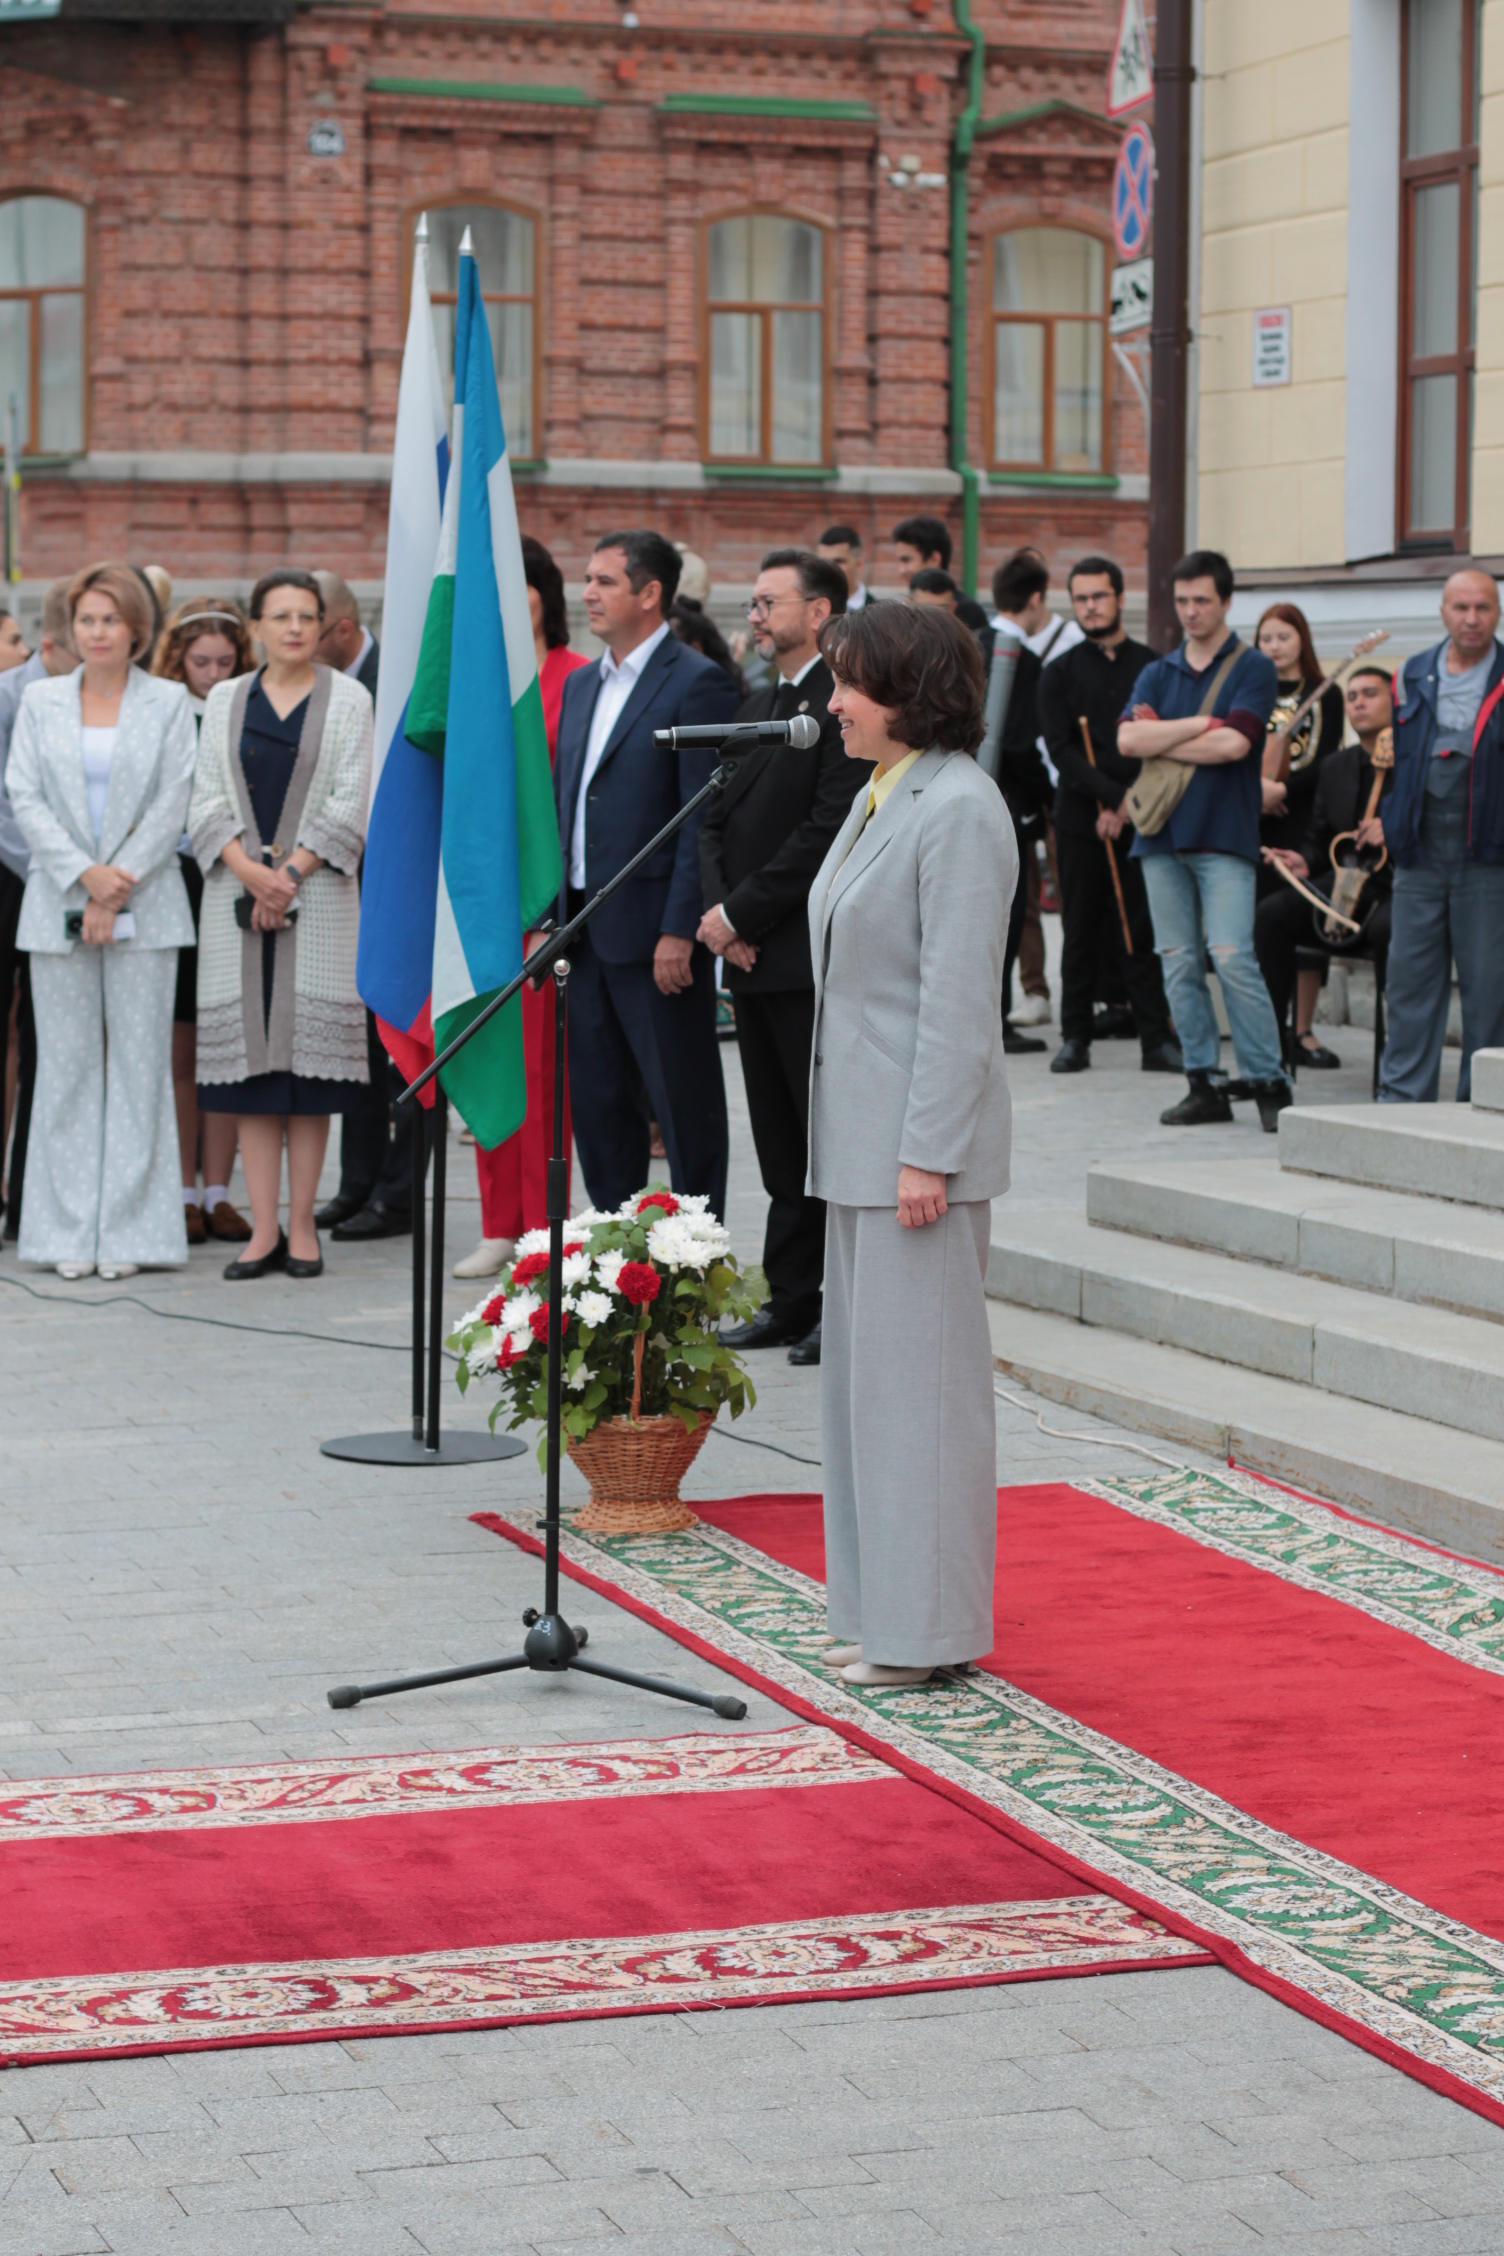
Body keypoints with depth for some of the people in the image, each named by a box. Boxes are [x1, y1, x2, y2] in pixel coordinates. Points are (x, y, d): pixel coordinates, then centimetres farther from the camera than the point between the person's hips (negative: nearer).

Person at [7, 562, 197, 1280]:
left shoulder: (169, 702, 4)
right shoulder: (41, 701, 9)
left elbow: (171, 805, -2)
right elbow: (25, 797, 2)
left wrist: (116, 886, -10)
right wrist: (83, 874, -11)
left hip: (143, 907, -1)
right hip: (58, 908, 1)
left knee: (139, 1064, -2)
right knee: (66, 1065, 2)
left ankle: (129, 1229, 3)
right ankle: (70, 1232, 7)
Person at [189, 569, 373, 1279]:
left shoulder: (348, 699, 4)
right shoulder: (225, 700, 10)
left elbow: (349, 804, -2)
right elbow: (208, 801, 5)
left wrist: (290, 873, -11)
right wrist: (250, 871, -11)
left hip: (318, 896, -2)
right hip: (236, 897, 2)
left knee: (309, 1058, -4)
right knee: (251, 1061, -1)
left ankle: (302, 1226, 1)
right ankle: (264, 1228, 1)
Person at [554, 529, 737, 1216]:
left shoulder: (697, 684, -9)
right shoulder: (581, 684, 16)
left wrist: (680, 931, -19)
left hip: (654, 933, -8)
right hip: (585, 929, 8)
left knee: (685, 1106, 0)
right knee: (596, 1103, 12)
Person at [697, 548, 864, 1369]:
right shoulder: (756, 707, 18)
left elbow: (828, 830, -18)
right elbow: (716, 820, 16)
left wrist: (740, 914, -13)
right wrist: (721, 913, -1)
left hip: (814, 961, -9)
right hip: (753, 960, 9)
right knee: (779, 1142, 12)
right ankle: (791, 1301, 19)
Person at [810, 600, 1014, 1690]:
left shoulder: (959, 810, -15)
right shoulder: (878, 799, 15)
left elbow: (959, 996, -19)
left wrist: (927, 1152, -21)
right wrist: (850, 1138, 17)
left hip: (920, 1137, -10)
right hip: (860, 1131, 10)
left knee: (917, 1371, -4)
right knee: (863, 1366, 14)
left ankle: (927, 1625, 3)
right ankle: (878, 1609, 22)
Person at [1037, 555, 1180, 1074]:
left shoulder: (1152, 667, 8)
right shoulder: (1060, 674, 7)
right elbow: (1060, 749, -3)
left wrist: (1129, 804, -7)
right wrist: (1111, 793, -15)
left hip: (1142, 820, 0)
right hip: (1081, 820, 0)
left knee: (1144, 931, -2)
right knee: (1081, 931, 5)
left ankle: (1156, 1037, 2)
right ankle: (1075, 1037, 13)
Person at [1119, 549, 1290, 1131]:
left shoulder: (1252, 669, 3)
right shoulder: (1157, 674, 16)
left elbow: (1234, 743, -12)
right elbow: (1127, 739, -1)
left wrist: (1160, 742, -3)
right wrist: (1199, 723, -7)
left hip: (1224, 835, -5)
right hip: (1161, 833, 5)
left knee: (1232, 958, -13)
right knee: (1178, 963, 3)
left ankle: (1268, 1082, -6)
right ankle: (1204, 1084, 8)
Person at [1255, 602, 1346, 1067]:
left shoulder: (1325, 695, 6)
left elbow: (1327, 761, -3)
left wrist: (1283, 788, -17)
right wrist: (1257, 785, -14)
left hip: (1303, 819, -1)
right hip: (1254, 820, 1)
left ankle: (1303, 1031, 2)